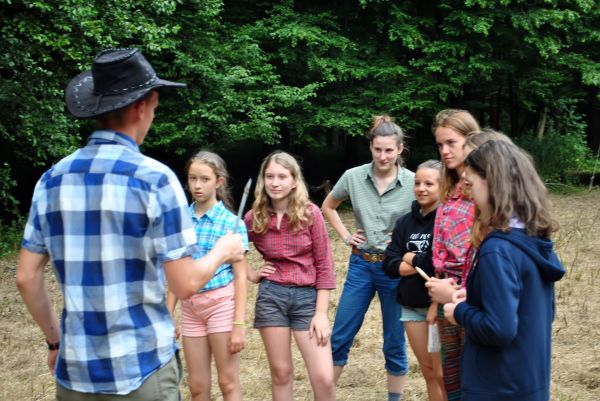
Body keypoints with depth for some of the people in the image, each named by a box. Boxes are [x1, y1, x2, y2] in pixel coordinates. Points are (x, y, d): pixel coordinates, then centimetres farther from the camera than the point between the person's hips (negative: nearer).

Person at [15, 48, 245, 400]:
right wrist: (223, 252, 6)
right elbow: (185, 284, -13)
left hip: (75, 369, 4)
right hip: (141, 368, -4)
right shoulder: (154, 178, -12)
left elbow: (27, 277, 5)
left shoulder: (52, 180, 2)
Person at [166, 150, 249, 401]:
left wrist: (239, 324, -12)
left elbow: (240, 276, -7)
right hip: (190, 306, 4)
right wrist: (169, 315, 8)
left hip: (221, 302, -4)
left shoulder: (231, 222, -7)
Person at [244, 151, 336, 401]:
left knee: (324, 378, -8)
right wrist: (251, 275, 3)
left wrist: (321, 313, -8)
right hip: (271, 296, 2)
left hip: (307, 296, -2)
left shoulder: (310, 213, -5)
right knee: (281, 373, 8)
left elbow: (324, 264, -4)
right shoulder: (254, 218, 1)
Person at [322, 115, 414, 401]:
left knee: (394, 343, 8)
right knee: (340, 337, 9)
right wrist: (345, 235, 5)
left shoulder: (412, 183, -10)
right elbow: (328, 206, 14)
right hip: (361, 265, 2)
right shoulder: (354, 177, -3)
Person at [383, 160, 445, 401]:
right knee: (428, 371, 14)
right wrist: (423, 264, -12)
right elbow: (390, 266, 2)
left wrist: (412, 259, -7)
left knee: (443, 373, -2)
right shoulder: (405, 222, 8)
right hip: (411, 305, 6)